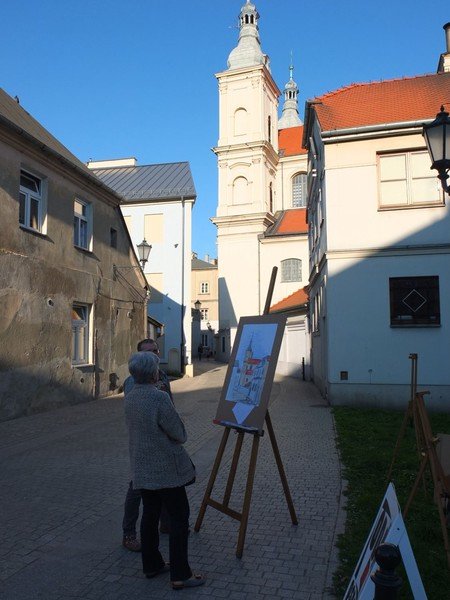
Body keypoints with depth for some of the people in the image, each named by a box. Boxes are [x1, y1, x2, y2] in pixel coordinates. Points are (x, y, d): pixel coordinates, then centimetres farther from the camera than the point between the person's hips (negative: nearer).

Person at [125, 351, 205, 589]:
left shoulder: (129, 397, 1)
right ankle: (180, 575, 10)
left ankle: (151, 565, 31)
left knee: (150, 515, 18)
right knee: (178, 518, 4)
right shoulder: (159, 398, -24)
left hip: (143, 469, 8)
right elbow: (180, 434, -16)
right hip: (166, 469, -8)